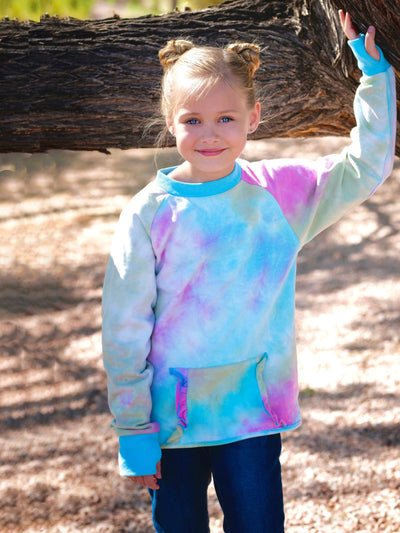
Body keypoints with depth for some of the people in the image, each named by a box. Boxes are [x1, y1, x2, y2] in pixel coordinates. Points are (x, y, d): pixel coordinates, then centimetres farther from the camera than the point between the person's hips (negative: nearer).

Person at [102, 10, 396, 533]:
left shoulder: (279, 192, -2)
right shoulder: (149, 215, -10)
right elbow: (124, 330, -6)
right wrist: (133, 430, -6)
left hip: (253, 411, 1)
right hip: (173, 414, -1)